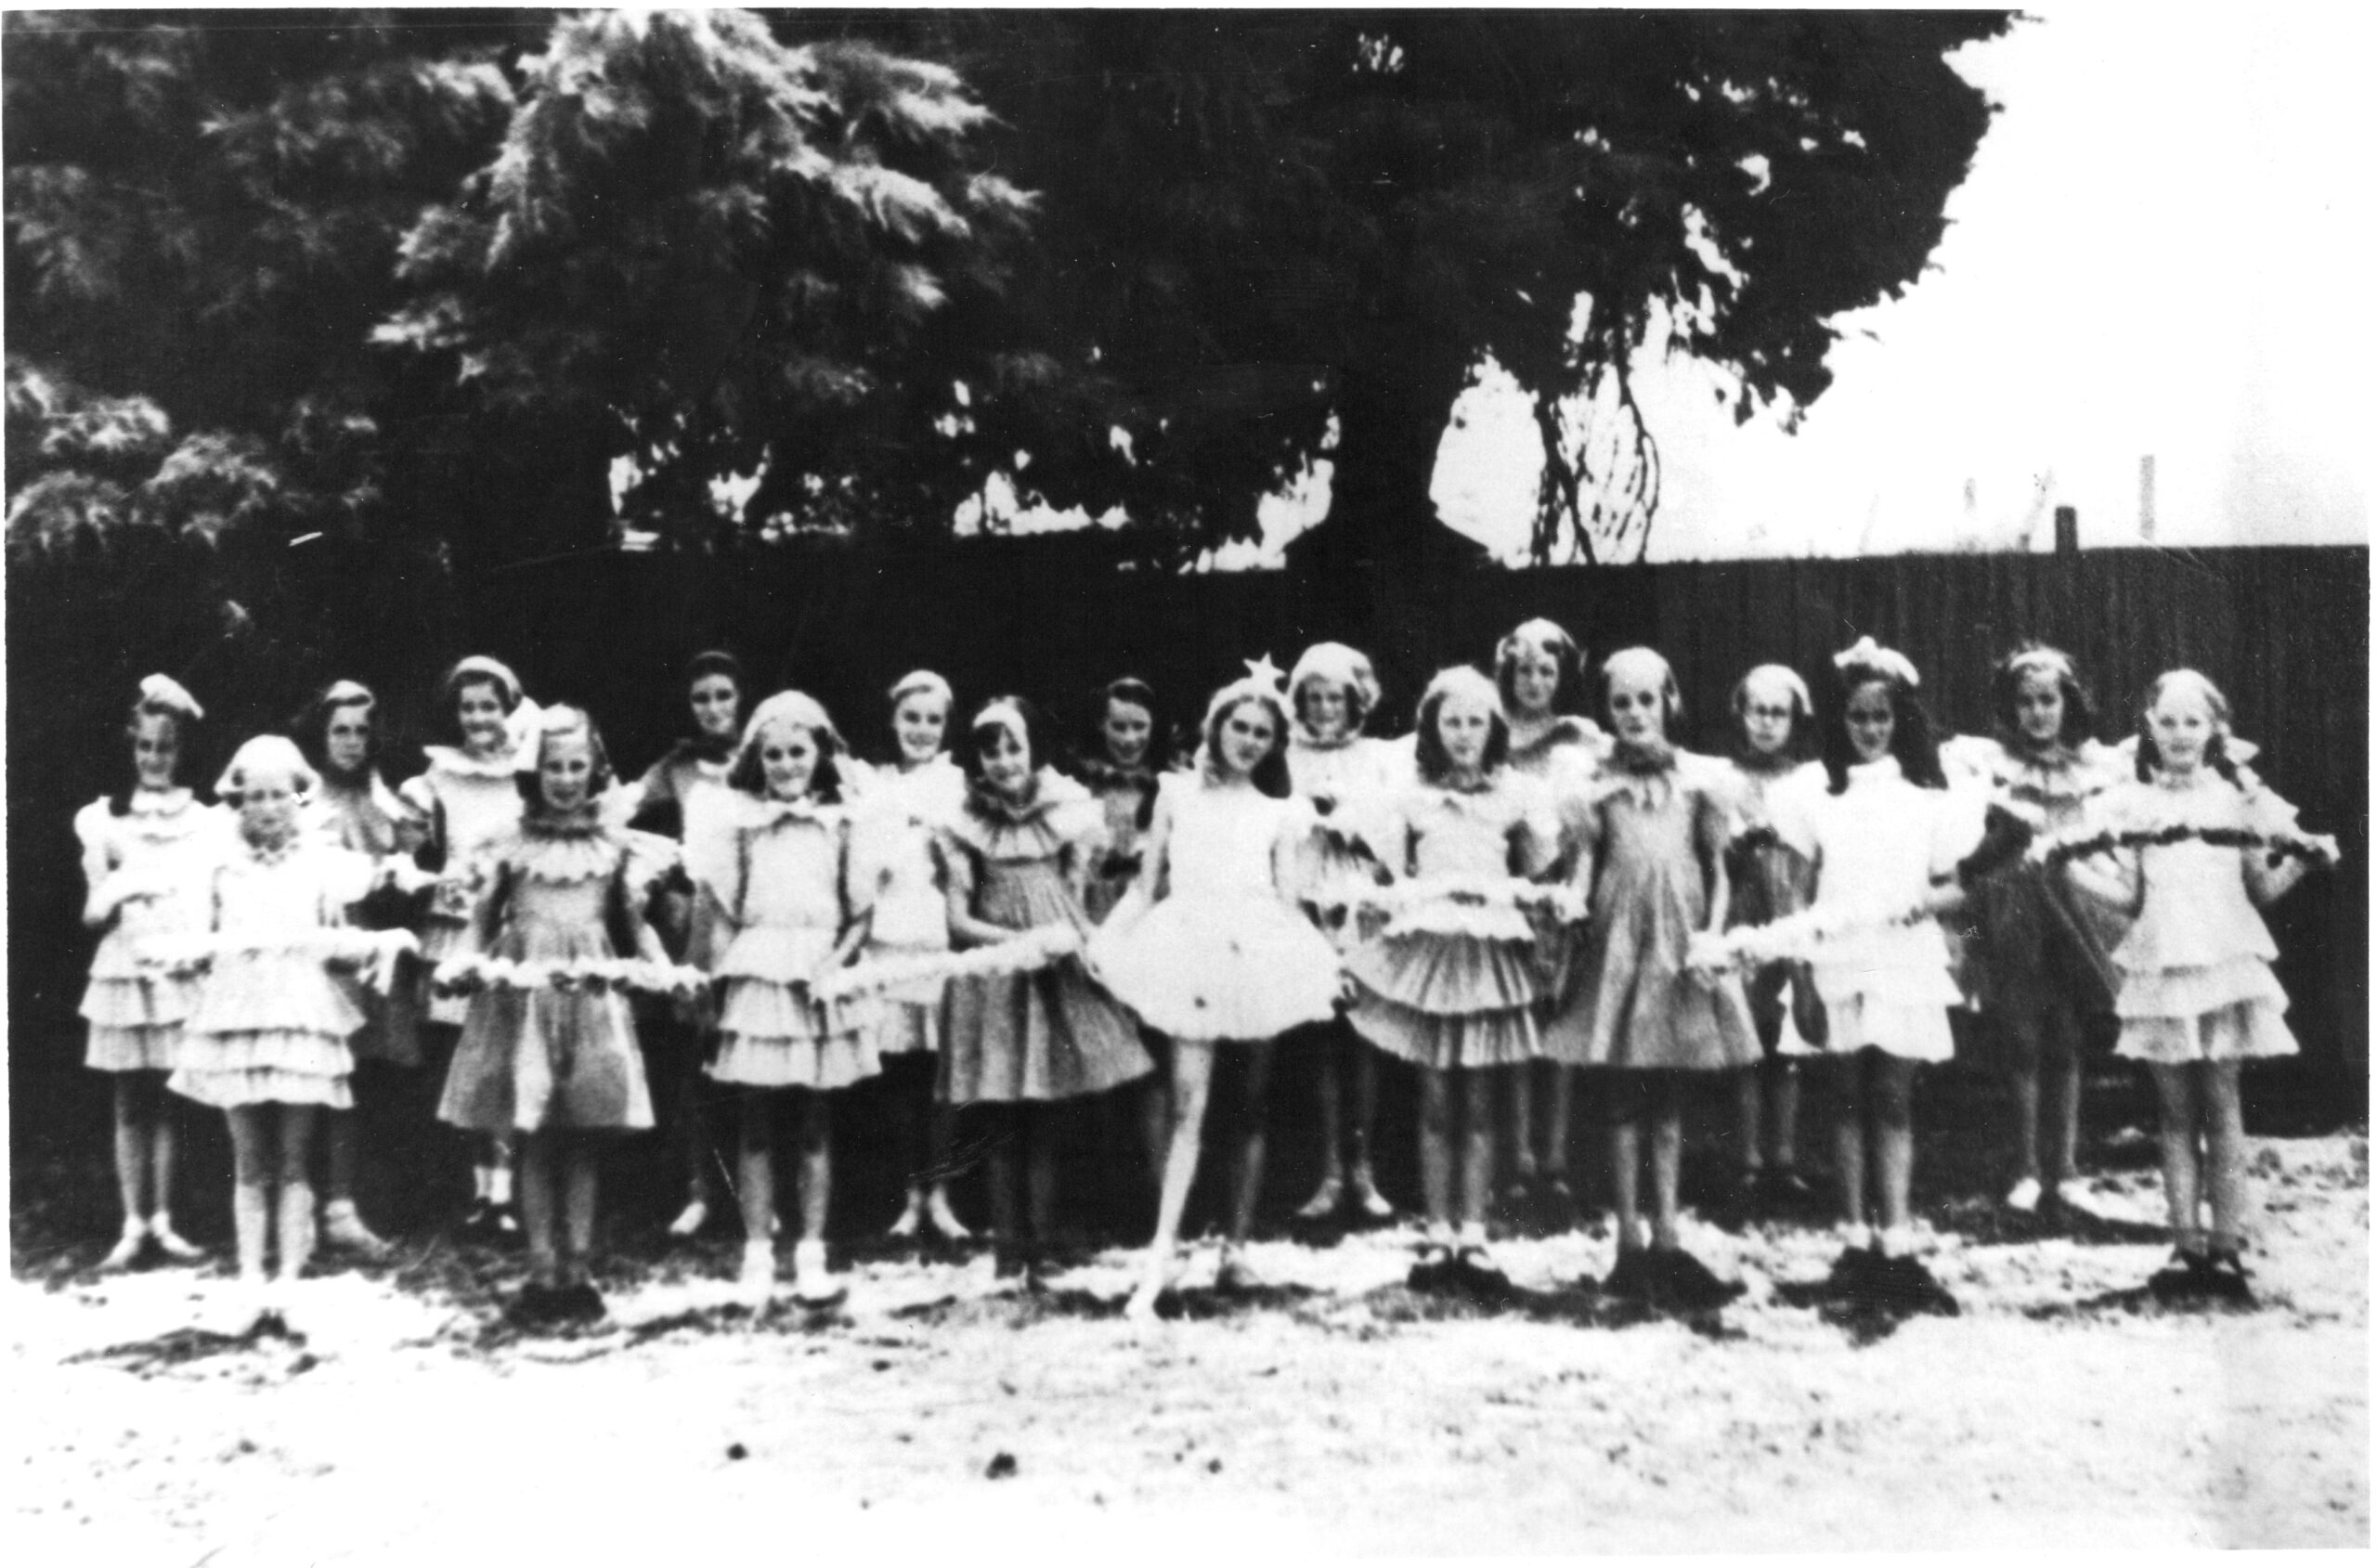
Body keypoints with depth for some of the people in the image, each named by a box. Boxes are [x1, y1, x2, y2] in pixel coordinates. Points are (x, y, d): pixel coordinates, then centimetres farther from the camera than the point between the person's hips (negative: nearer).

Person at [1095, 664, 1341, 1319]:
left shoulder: (1278, 811, 13)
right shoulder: (1177, 793, 10)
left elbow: (1284, 896, 11)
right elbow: (1148, 883, 10)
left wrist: (1329, 955, 0)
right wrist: (1111, 941, 0)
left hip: (1258, 953, 2)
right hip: (1193, 951, -2)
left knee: (1252, 1108, 5)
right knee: (1189, 1106, -13)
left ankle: (1236, 1247, 13)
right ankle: (1162, 1251, -16)